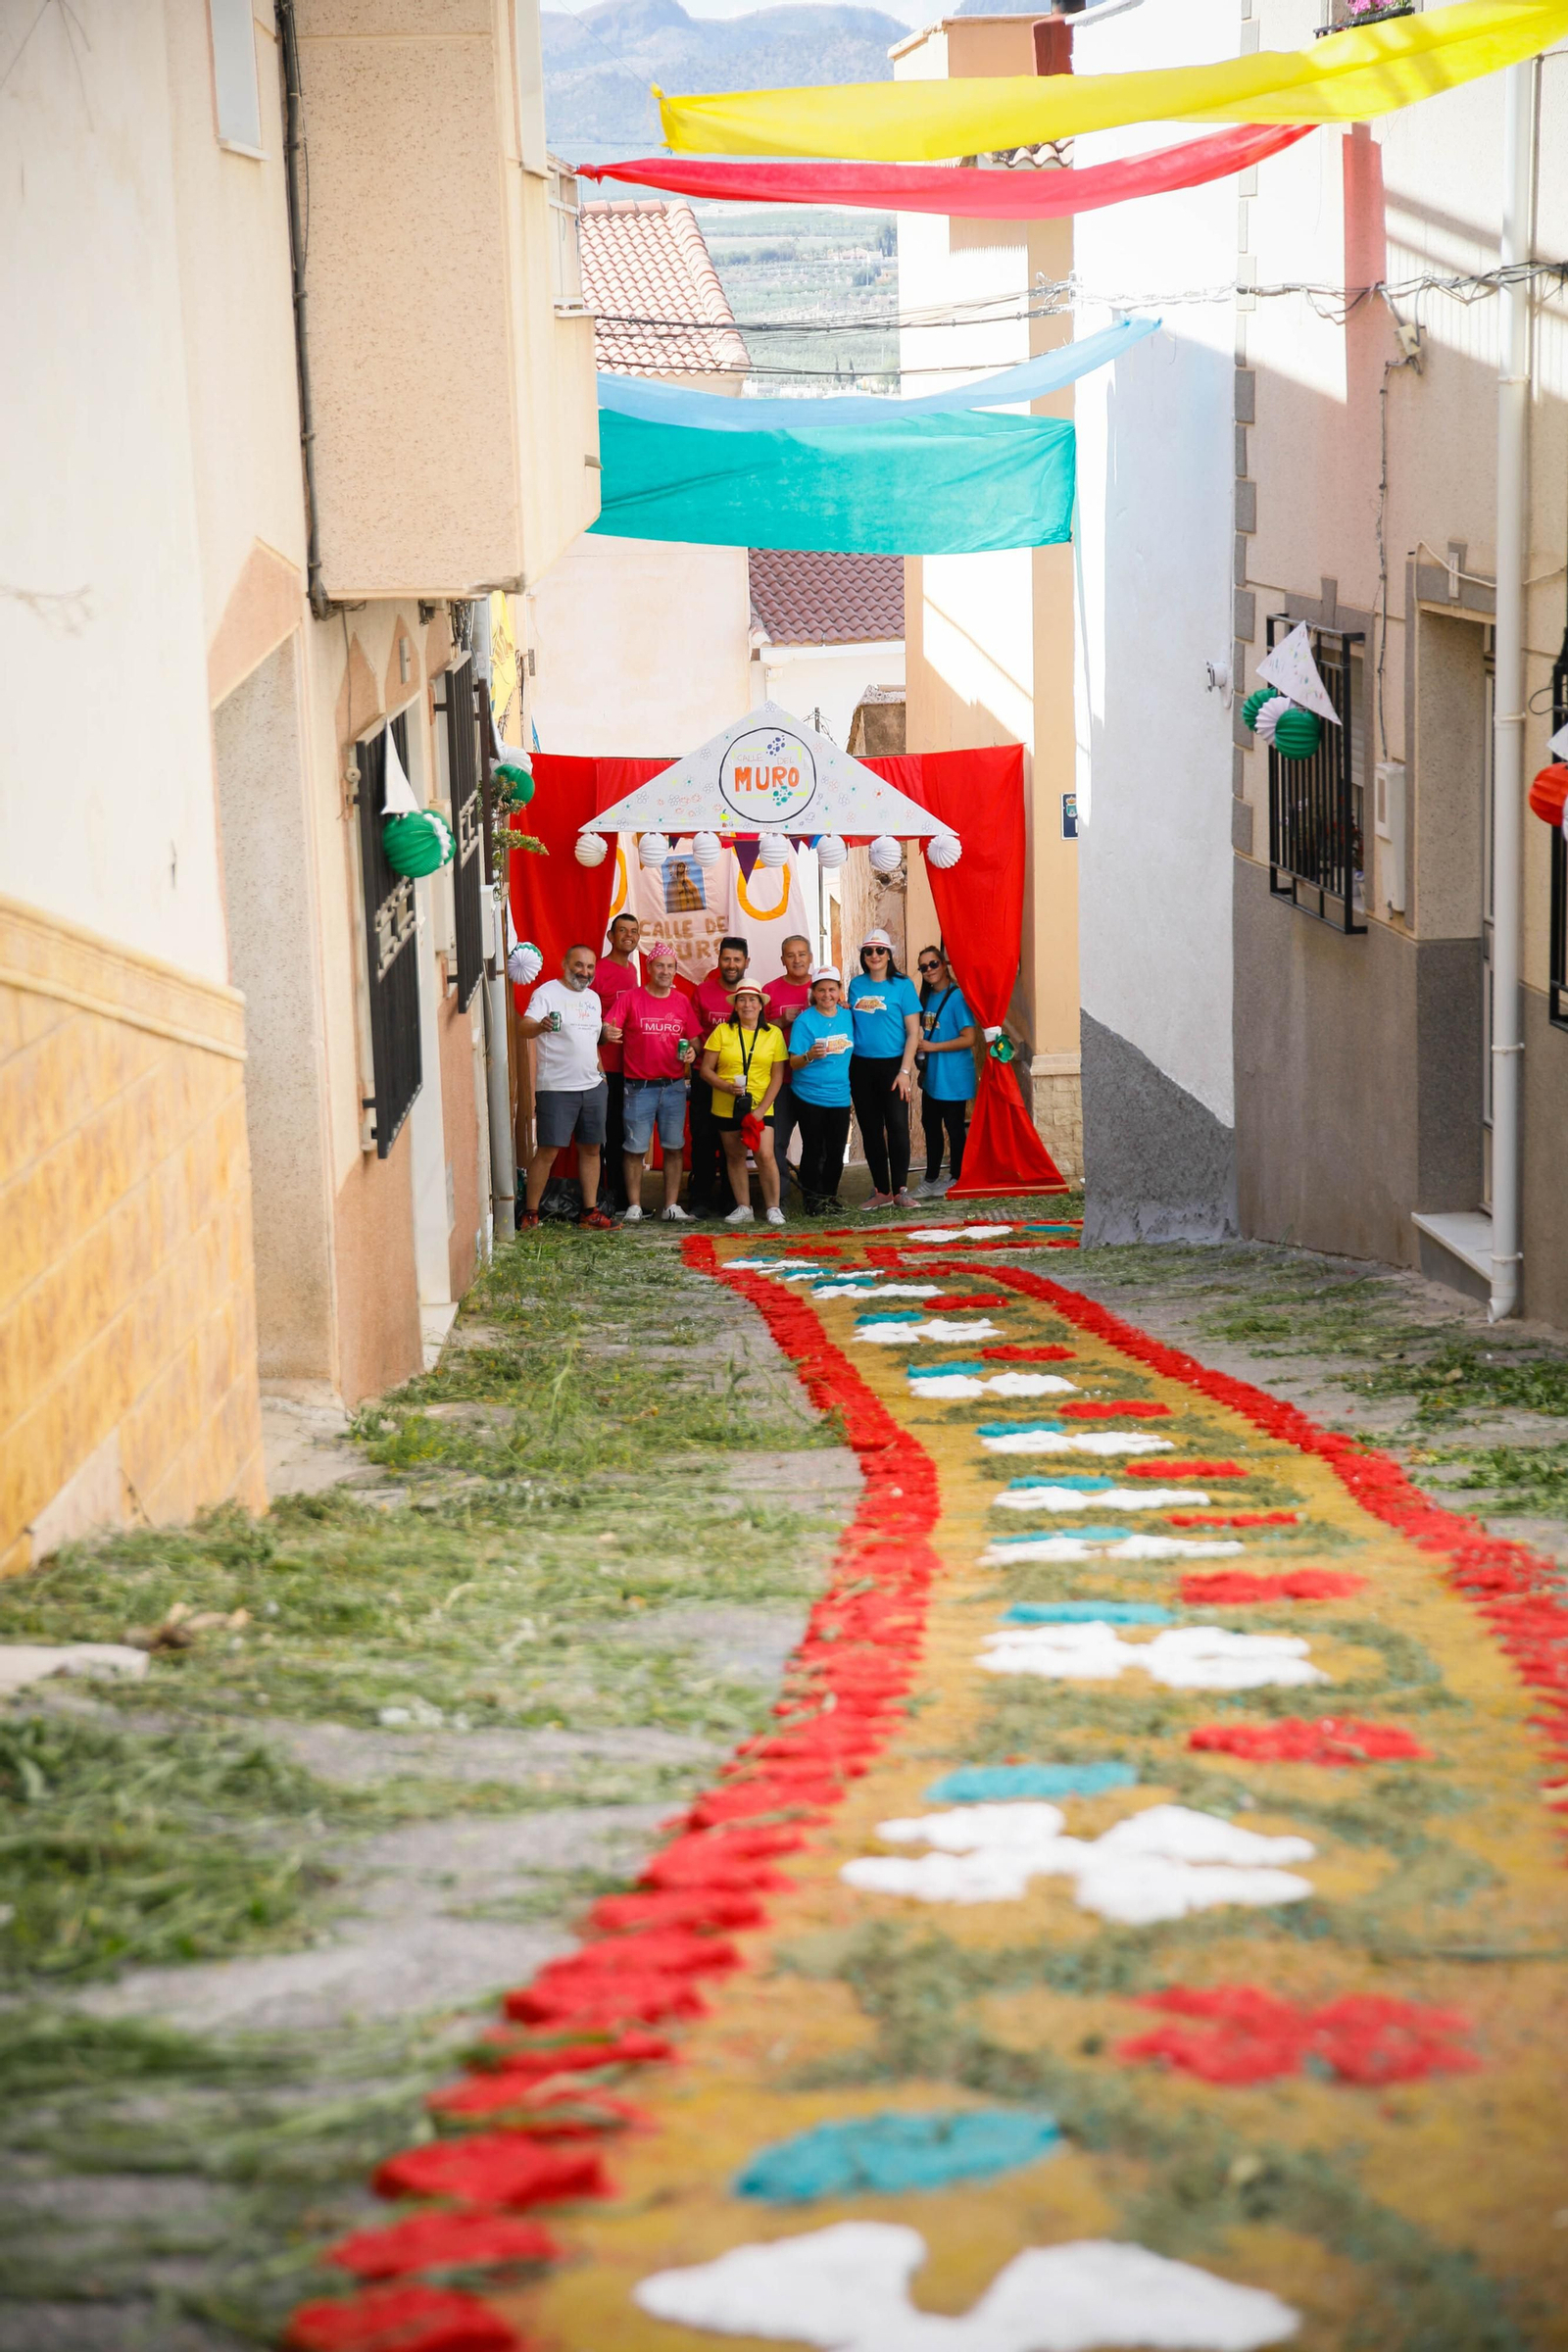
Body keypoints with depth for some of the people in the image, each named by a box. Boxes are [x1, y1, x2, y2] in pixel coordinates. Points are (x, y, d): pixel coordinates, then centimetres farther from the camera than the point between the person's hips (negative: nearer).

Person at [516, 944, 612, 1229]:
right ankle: (530, 1213, -1)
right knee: (547, 1151, -7)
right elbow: (525, 1026, -22)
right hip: (556, 1088, -7)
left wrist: (600, 1069, 16)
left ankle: (590, 1211, 15)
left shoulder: (593, 998, 15)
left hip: (592, 1086, 7)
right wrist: (541, 1026, -43)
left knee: (591, 1149, 8)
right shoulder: (547, 993, -7)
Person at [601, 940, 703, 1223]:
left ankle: (672, 1205, 13)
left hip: (674, 1085, 3)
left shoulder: (681, 1002, 8)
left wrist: (691, 1051, -6)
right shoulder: (630, 998, -3)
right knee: (635, 1148, -1)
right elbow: (608, 1028, -11)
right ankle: (634, 1206, 7)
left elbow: (693, 1038, 16)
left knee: (674, 1147, 6)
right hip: (639, 1087, -3)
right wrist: (607, 1033, -34)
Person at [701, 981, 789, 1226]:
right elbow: (706, 1069, 1)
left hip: (760, 1107, -1)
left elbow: (777, 1076, 2)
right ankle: (743, 1208, 16)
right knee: (735, 1156, 7)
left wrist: (762, 1109, -8)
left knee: (765, 1155, -12)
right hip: (726, 1107, 1)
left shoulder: (773, 1034, 3)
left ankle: (773, 1207, 0)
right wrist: (726, 1086, -18)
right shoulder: (723, 1032, 3)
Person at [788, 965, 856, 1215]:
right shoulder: (804, 1020, -9)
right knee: (813, 1150, 2)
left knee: (836, 1151, 7)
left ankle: (830, 1194, 22)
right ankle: (812, 1197, 12)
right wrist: (810, 1056, -32)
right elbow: (794, 1063, -13)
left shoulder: (847, 1016, 4)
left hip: (839, 1096, 4)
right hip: (810, 1097, -4)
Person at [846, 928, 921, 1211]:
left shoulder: (901, 985, -3)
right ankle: (881, 1191, 14)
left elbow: (913, 1032, -5)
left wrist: (904, 1071, -11)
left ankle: (900, 1190, 0)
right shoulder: (856, 984, 8)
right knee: (871, 1130, 7)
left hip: (892, 1065, -4)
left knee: (897, 1127, -8)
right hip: (861, 1067, 4)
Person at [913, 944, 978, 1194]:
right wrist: (918, 1046, 2)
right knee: (930, 1125, 17)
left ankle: (957, 1179, 15)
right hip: (931, 1077, 8)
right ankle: (931, 1178, 29)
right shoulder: (926, 997, 9)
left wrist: (932, 1047, -17)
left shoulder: (957, 997, -15)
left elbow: (968, 1039, -20)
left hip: (953, 1078, -8)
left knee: (954, 1127, 3)